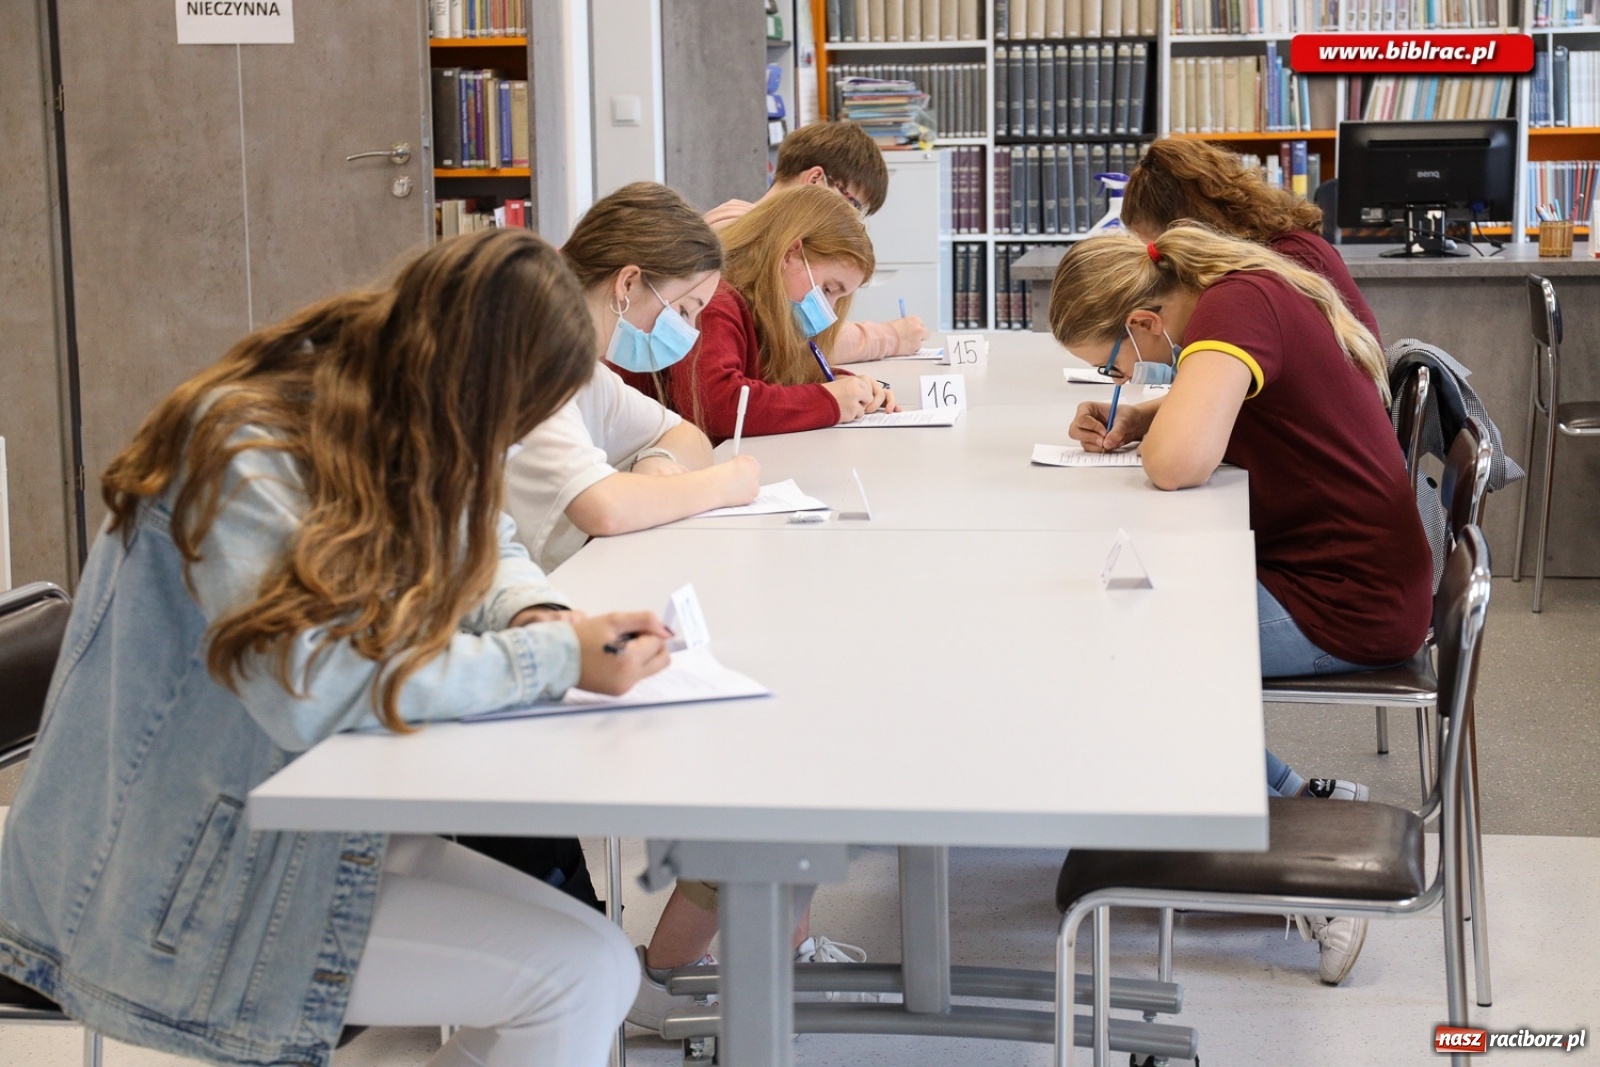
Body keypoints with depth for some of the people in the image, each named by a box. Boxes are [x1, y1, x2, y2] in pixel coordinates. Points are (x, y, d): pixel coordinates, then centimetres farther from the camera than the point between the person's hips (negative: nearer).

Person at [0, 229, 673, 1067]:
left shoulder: (387, 422, 2)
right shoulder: (245, 454, -22)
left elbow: (482, 548, 18)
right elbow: (315, 690, -31)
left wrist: (535, 615, -7)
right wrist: (555, 656, -25)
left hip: (304, 824, 8)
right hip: (186, 881, -8)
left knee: (596, 965, -4)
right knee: (580, 973, -15)